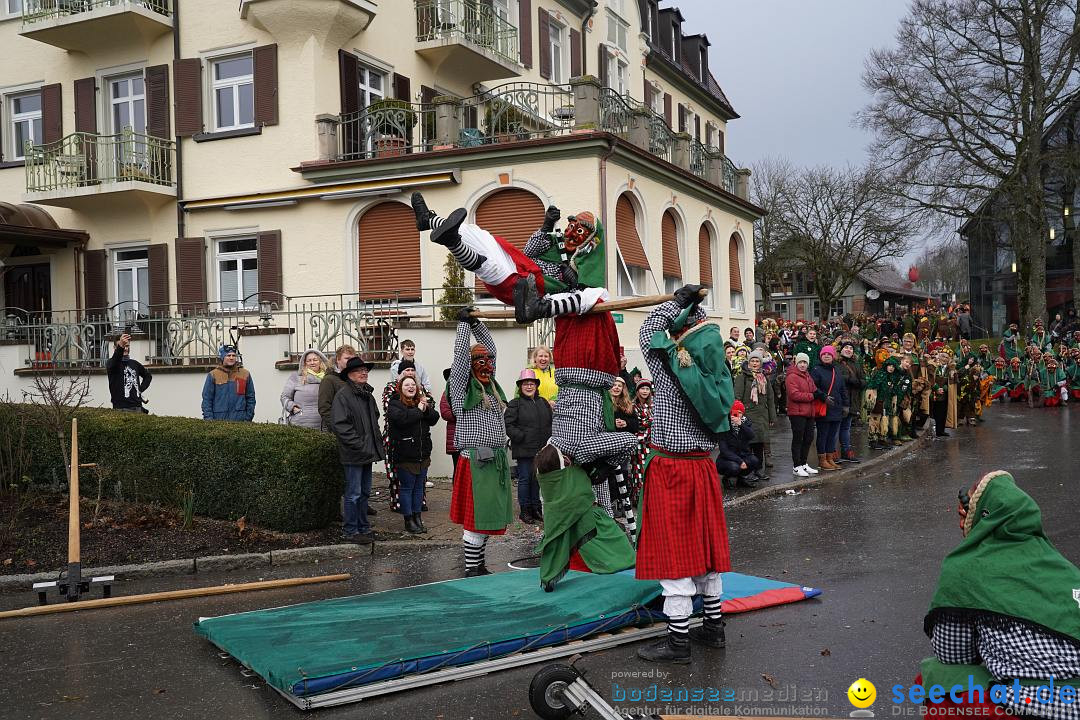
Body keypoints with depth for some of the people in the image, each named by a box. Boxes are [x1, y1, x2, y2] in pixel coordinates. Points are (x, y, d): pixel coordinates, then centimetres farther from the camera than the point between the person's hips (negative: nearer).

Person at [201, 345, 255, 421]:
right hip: (219, 419, -1)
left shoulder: (245, 374, 9)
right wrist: (209, 419, -4)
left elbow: (250, 398, 12)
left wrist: (248, 418, 5)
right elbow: (207, 399, 5)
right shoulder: (213, 375, 5)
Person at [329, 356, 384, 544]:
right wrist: (360, 445, -19)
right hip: (353, 454, -8)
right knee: (354, 494, -2)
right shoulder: (343, 395, -13)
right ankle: (350, 531, 8)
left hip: (368, 452, 8)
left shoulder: (368, 394, 14)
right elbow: (339, 424, -19)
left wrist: (375, 443, 14)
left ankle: (363, 527, 25)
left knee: (365, 492, 15)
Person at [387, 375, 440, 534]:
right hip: (405, 454, -6)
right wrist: (419, 410, -16)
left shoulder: (422, 401, 12)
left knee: (419, 487, 13)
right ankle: (408, 520, 10)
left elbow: (434, 419, 3)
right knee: (406, 488, 2)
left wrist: (426, 409, -15)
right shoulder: (395, 404, -7)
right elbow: (402, 419, -26)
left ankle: (417, 517, 22)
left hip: (423, 454, 6)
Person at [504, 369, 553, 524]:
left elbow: (551, 422, 18)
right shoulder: (515, 404, -3)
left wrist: (549, 438, 5)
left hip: (541, 449, 5)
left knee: (538, 479, 10)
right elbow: (508, 426, -9)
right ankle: (525, 510, 8)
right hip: (523, 450, -5)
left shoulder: (543, 403, 14)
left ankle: (536, 508, 21)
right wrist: (521, 437, -17)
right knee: (525, 479, 0)